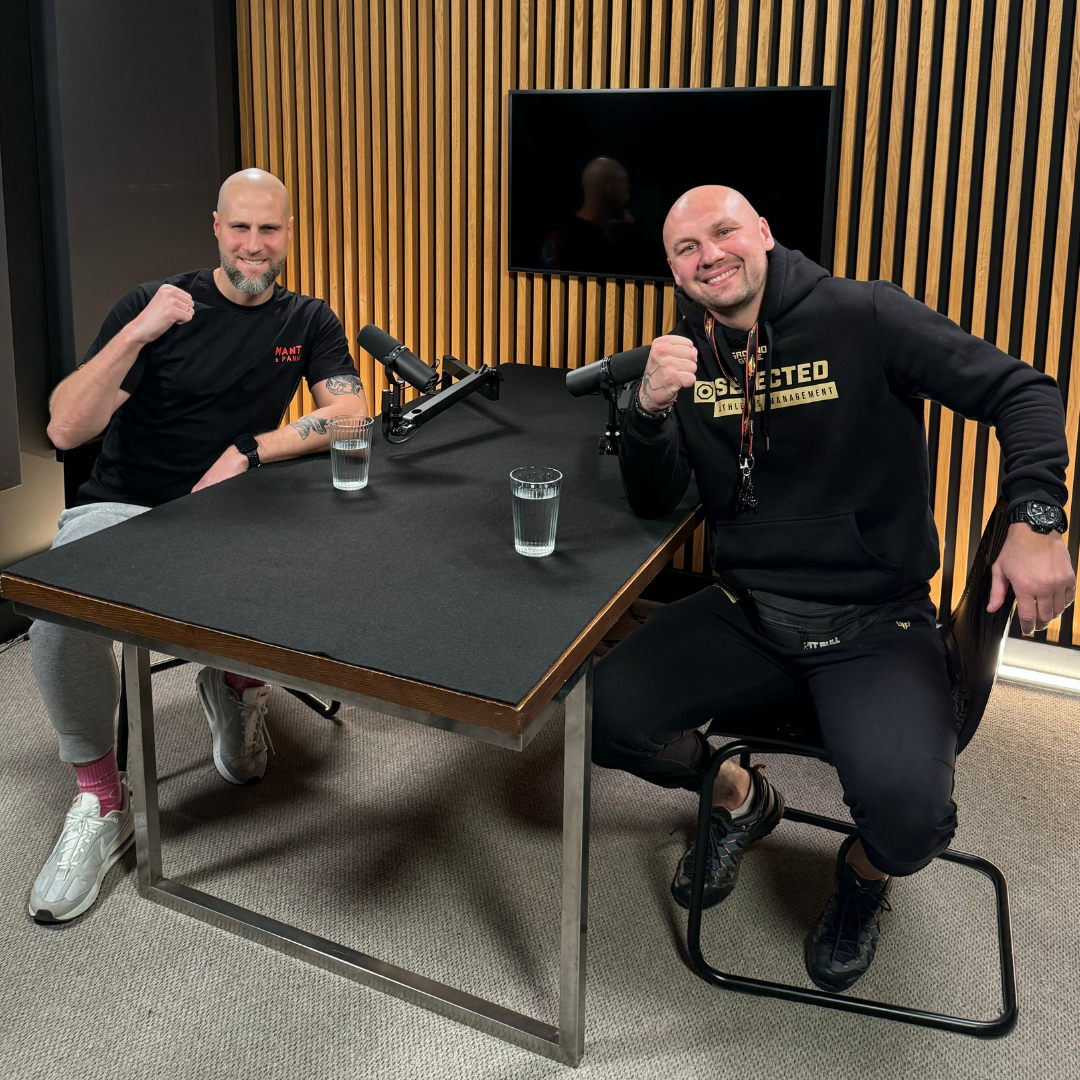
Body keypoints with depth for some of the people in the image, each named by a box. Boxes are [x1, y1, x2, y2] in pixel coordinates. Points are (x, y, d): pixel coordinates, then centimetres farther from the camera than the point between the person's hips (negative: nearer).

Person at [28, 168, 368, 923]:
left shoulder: (307, 322, 8)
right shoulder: (156, 305, -2)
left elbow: (351, 415, -6)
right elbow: (66, 430, -10)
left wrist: (249, 451, -17)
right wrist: (137, 335, -23)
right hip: (123, 510, -2)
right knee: (60, 612, -33)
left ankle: (237, 683, 6)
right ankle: (101, 802, -9)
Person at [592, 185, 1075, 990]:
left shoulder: (865, 318, -8)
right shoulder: (688, 352, 5)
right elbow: (654, 502, 0)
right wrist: (651, 407, -20)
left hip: (874, 621, -4)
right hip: (745, 612, 4)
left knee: (908, 811, -27)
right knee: (608, 715, -15)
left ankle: (866, 874, 16)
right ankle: (740, 799, 20)